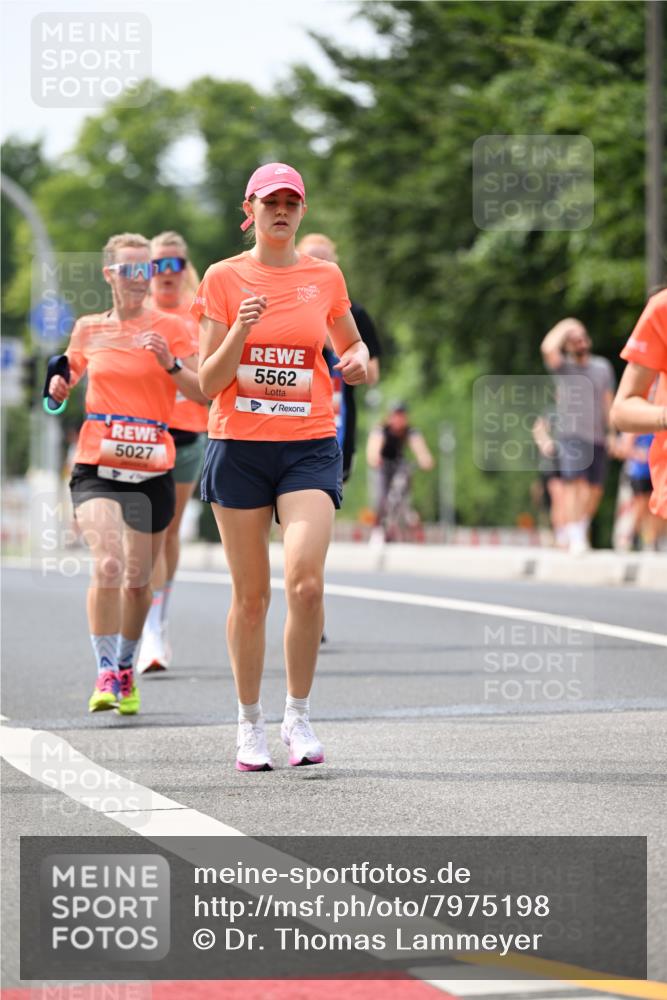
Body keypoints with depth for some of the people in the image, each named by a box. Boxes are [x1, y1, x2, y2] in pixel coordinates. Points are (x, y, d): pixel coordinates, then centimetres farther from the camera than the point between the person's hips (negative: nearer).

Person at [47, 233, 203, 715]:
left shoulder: (169, 328, 3)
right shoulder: (88, 329, 9)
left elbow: (206, 390, -3)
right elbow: (70, 376, 25)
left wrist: (170, 363, -19)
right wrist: (59, 385, 2)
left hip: (152, 468, 0)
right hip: (97, 466, 0)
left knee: (138, 579, 7)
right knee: (107, 565, -21)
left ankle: (126, 668, 29)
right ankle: (105, 673, -13)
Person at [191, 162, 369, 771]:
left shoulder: (325, 277, 7)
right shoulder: (224, 278, 2)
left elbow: (352, 344, 23)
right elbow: (208, 383, -1)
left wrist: (359, 361, 0)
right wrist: (239, 332, -18)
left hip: (310, 446, 0)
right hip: (239, 446, 0)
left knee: (306, 582, -18)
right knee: (251, 595, 3)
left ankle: (299, 714, -2)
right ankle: (250, 724, 17)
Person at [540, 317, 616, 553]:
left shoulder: (603, 367, 13)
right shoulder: (564, 367, 2)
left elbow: (608, 401, 14)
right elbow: (548, 348, -18)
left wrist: (611, 433, 10)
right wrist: (565, 327, -5)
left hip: (598, 436, 4)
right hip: (571, 434, -4)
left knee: (596, 489, 6)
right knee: (574, 482, -17)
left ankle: (583, 527, 29)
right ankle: (574, 536, -20)